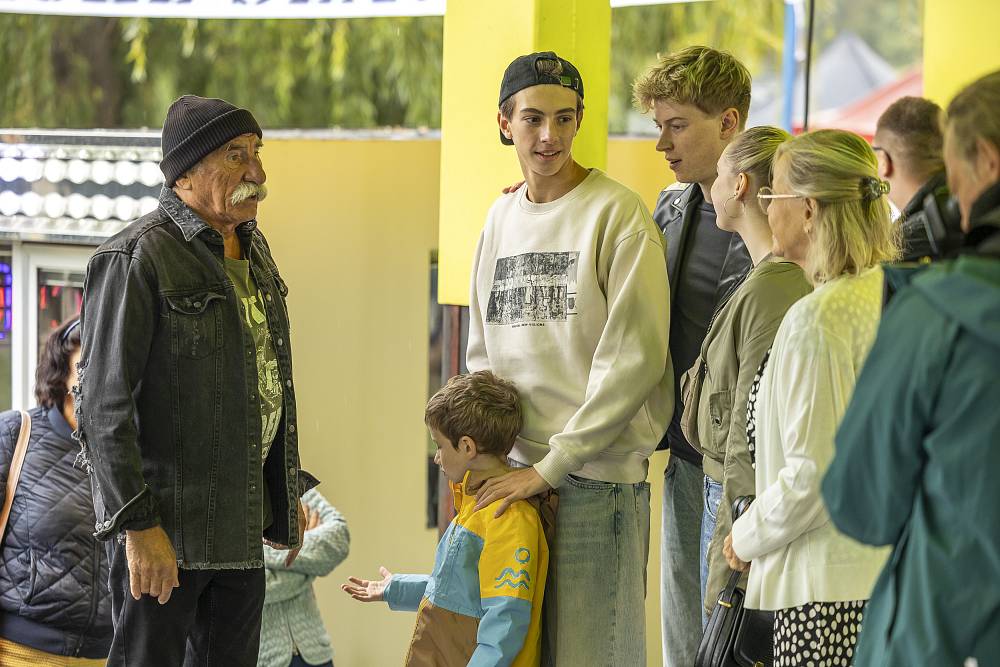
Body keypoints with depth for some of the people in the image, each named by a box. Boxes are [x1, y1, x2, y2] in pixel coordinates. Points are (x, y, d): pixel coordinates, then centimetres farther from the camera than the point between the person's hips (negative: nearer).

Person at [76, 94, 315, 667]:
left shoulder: (253, 249, 14)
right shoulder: (136, 259, -13)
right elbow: (105, 405, -17)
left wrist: (290, 490, 21)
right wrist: (138, 524, -21)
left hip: (242, 530, 8)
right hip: (164, 532, -8)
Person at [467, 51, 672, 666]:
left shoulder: (618, 213, -8)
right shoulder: (501, 218, 14)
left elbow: (632, 359, -15)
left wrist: (553, 464, -15)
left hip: (599, 474, -6)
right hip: (515, 469, 6)